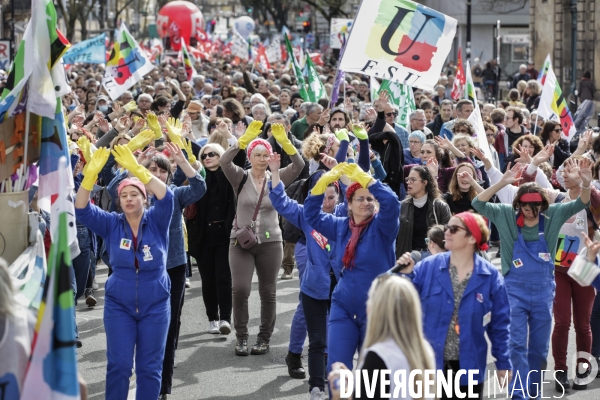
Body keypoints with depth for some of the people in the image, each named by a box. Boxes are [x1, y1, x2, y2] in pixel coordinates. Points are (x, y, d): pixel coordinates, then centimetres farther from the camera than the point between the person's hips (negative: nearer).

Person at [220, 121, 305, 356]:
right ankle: (241, 337, 5)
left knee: (268, 292, 5)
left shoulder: (277, 179, 1)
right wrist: (246, 138, -27)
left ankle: (264, 338, 18)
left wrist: (284, 141, -25)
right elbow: (225, 161, -19)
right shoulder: (241, 178, -2)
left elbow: (299, 164, -12)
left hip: (270, 242, 1)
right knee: (240, 289, -9)